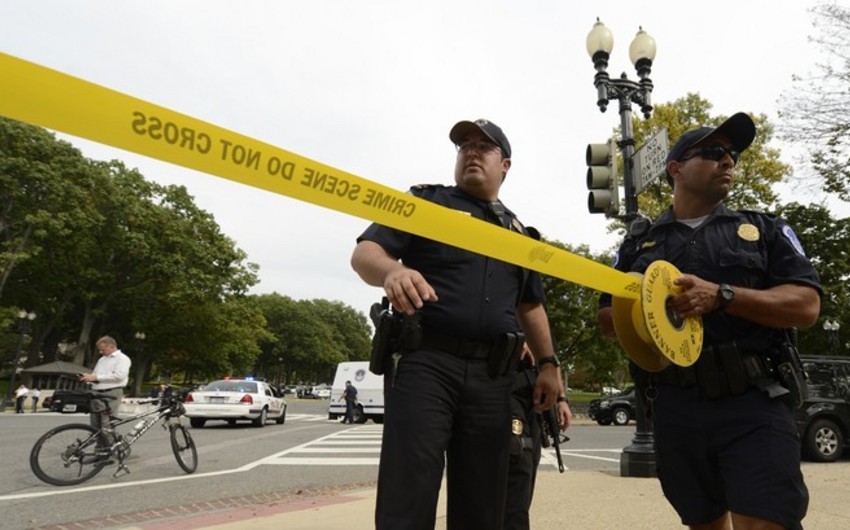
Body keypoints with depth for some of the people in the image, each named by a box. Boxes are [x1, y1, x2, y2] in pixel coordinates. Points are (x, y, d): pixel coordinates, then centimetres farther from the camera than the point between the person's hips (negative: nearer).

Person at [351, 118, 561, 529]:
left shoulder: (518, 232, 22)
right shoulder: (427, 202, 8)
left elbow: (531, 306, 26)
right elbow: (364, 253, -4)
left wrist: (548, 363, 15)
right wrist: (392, 271, -27)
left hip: (492, 377, 5)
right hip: (426, 363, -4)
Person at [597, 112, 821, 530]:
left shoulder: (765, 230, 9)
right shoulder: (638, 245, 12)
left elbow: (806, 306, -2)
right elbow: (607, 320, 12)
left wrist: (721, 296, -17)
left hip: (754, 406, -1)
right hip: (675, 411, 2)